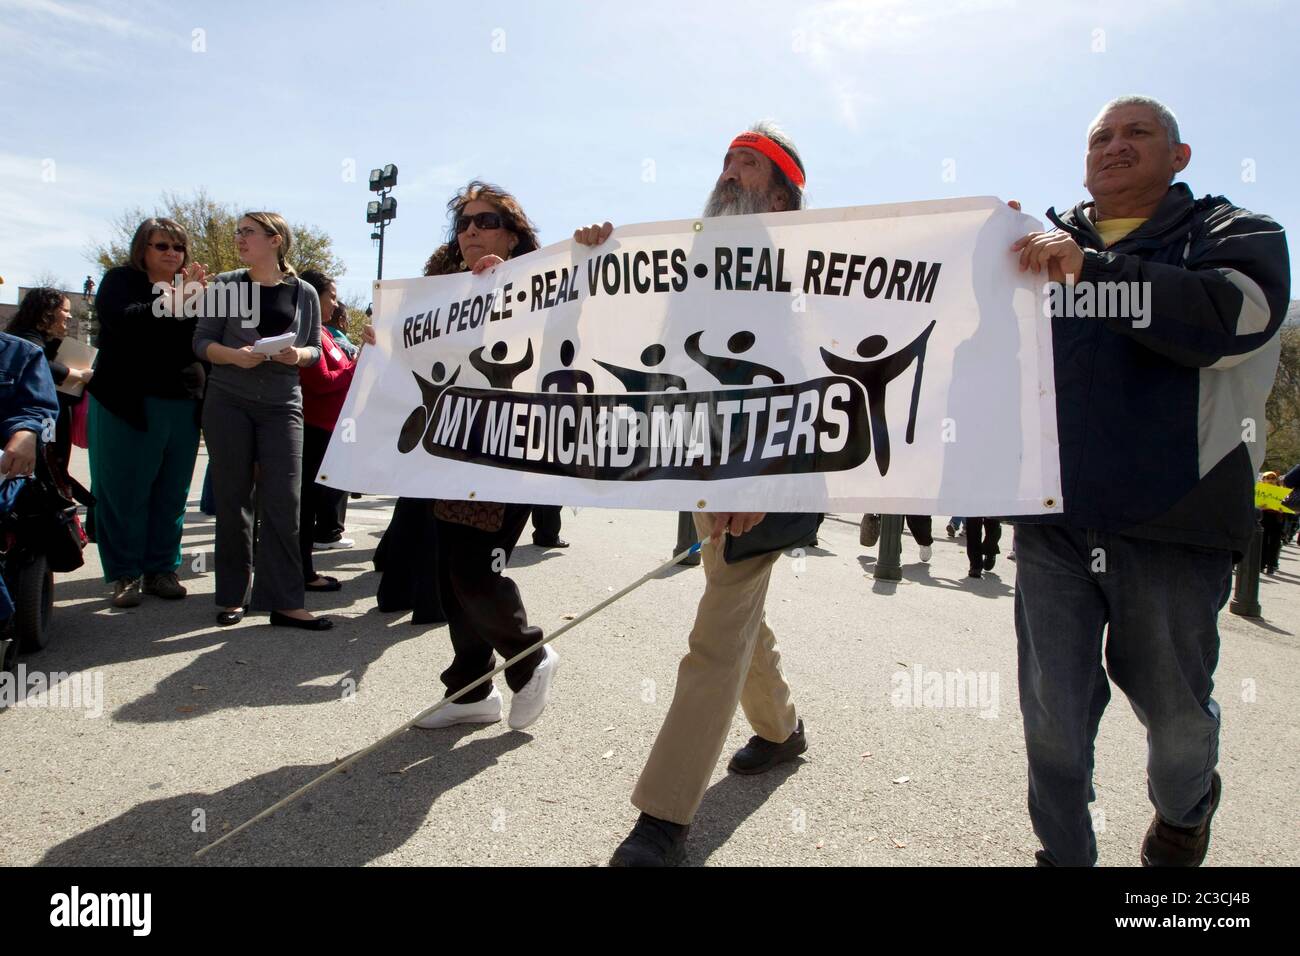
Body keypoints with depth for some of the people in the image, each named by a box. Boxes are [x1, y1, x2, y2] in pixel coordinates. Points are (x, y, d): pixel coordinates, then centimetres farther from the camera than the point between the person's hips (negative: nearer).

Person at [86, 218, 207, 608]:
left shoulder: (190, 286, 17)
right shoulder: (120, 280, 4)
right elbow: (125, 321, -18)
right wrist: (174, 304, -15)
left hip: (184, 404, 4)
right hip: (129, 404, -4)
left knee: (172, 494, 5)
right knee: (125, 492, 0)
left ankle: (161, 569, 15)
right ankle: (124, 575, 8)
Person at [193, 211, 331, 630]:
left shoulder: (304, 293, 6)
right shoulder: (226, 284, 5)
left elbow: (315, 350, 10)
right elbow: (202, 341, 3)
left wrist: (298, 355, -13)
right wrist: (233, 355, -17)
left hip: (282, 405, 0)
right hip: (228, 402, 0)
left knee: (283, 501, -5)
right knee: (232, 499, 4)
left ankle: (284, 601, -2)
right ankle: (232, 595, 14)